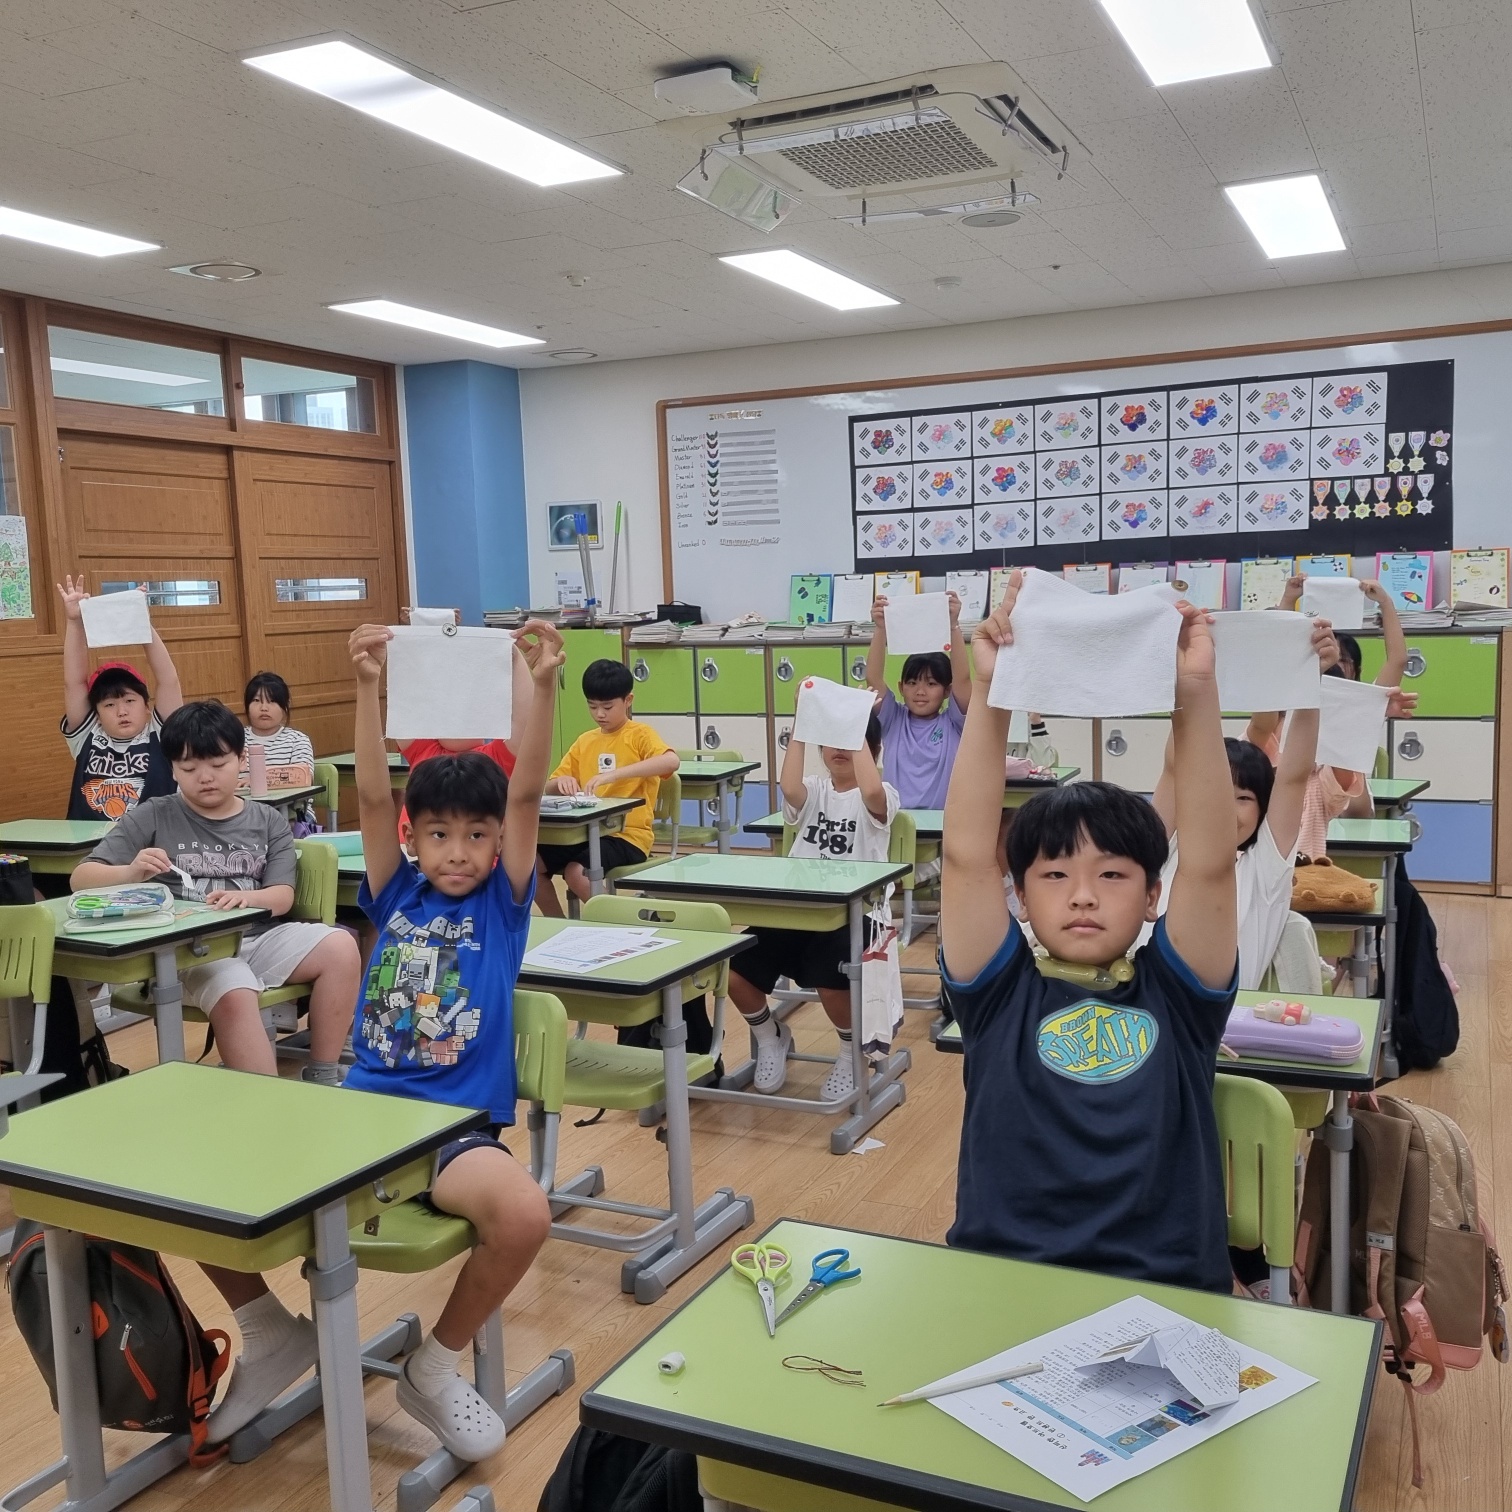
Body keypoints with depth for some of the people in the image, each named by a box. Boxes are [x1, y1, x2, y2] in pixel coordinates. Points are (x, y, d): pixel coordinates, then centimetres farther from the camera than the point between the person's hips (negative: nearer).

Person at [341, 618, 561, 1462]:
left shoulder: (503, 904, 5)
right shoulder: (396, 896, 10)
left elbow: (527, 794, -8)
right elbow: (372, 795, -3)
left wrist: (544, 685, -20)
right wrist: (371, 688, -15)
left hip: (459, 1124, -2)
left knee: (525, 1214, -32)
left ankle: (436, 1366, -2)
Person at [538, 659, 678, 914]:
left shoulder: (640, 735, -3)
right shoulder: (584, 741, 13)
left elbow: (671, 761, -26)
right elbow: (549, 788, 16)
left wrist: (613, 774, -34)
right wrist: (560, 782, -10)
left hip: (628, 835, -6)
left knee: (576, 872, -30)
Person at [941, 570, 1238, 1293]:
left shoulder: (1174, 994, 7)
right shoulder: (1001, 994, 6)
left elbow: (1208, 863, -5)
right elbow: (966, 855, -5)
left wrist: (1195, 698, -14)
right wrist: (991, 695, -14)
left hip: (1166, 1292, 1)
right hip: (1000, 1283, 0)